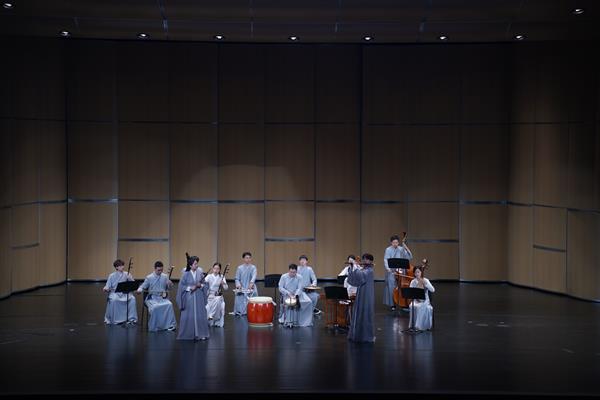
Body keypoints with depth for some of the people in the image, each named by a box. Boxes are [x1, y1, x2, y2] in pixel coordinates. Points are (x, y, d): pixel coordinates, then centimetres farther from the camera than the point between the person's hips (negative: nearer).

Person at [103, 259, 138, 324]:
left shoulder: (126, 274, 5)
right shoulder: (112, 276, 2)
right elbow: (108, 286, 1)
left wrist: (130, 278, -19)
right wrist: (105, 289, -22)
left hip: (125, 293, 2)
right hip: (114, 293, -2)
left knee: (132, 298, -28)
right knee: (113, 299, -36)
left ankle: (132, 318, -16)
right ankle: (110, 319, -18)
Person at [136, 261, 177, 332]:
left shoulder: (165, 276, 11)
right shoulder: (149, 277, 4)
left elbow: (169, 288, 13)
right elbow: (143, 286, 5)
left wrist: (170, 284, -11)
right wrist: (139, 289, -19)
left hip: (162, 298, 2)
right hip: (152, 298, -2)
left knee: (169, 305, -30)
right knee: (154, 307, -35)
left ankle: (170, 325, -23)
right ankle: (153, 327, -22)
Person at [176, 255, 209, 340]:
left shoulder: (200, 273, 3)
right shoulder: (186, 274, -4)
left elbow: (205, 284, 9)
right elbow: (181, 286, -2)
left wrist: (200, 285, -11)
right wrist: (190, 288, -14)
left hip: (199, 298, 2)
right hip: (189, 297, -2)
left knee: (200, 316, 0)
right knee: (188, 316, 1)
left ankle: (201, 334, 6)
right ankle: (188, 334, 11)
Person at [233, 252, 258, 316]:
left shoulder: (253, 267, 3)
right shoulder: (240, 268, 8)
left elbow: (254, 276, -15)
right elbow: (237, 279, 6)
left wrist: (251, 283, -34)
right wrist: (238, 284, -16)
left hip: (251, 289, -1)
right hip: (241, 290, 1)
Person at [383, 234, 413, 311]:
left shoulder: (401, 249, 5)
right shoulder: (388, 250, -1)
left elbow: (409, 257, 0)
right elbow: (386, 260, -9)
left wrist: (406, 248, -12)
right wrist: (388, 268, -26)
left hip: (400, 271, 2)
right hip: (391, 272, -2)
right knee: (392, 288, -3)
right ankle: (392, 304, 4)